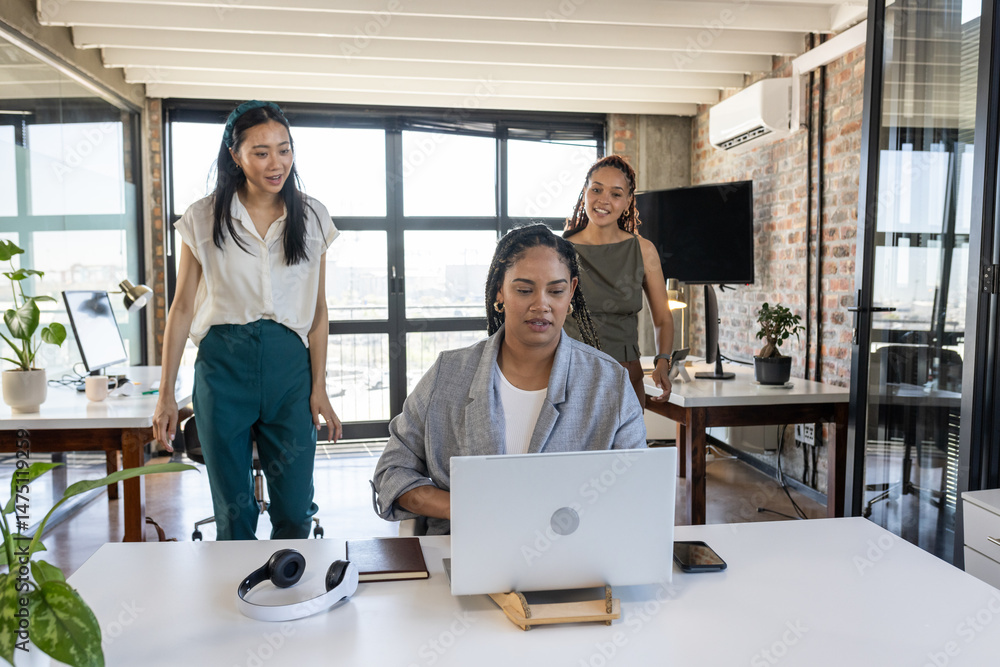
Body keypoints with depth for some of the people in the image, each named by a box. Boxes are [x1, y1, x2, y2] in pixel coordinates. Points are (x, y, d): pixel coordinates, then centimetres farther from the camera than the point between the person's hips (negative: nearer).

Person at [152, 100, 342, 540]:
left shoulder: (312, 218, 5)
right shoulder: (204, 218, 2)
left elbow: (318, 309, 6)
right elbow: (182, 306, 5)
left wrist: (319, 387, 0)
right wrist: (166, 394, 3)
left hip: (289, 363, 1)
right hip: (223, 363, 0)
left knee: (295, 511, 4)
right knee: (232, 510, 9)